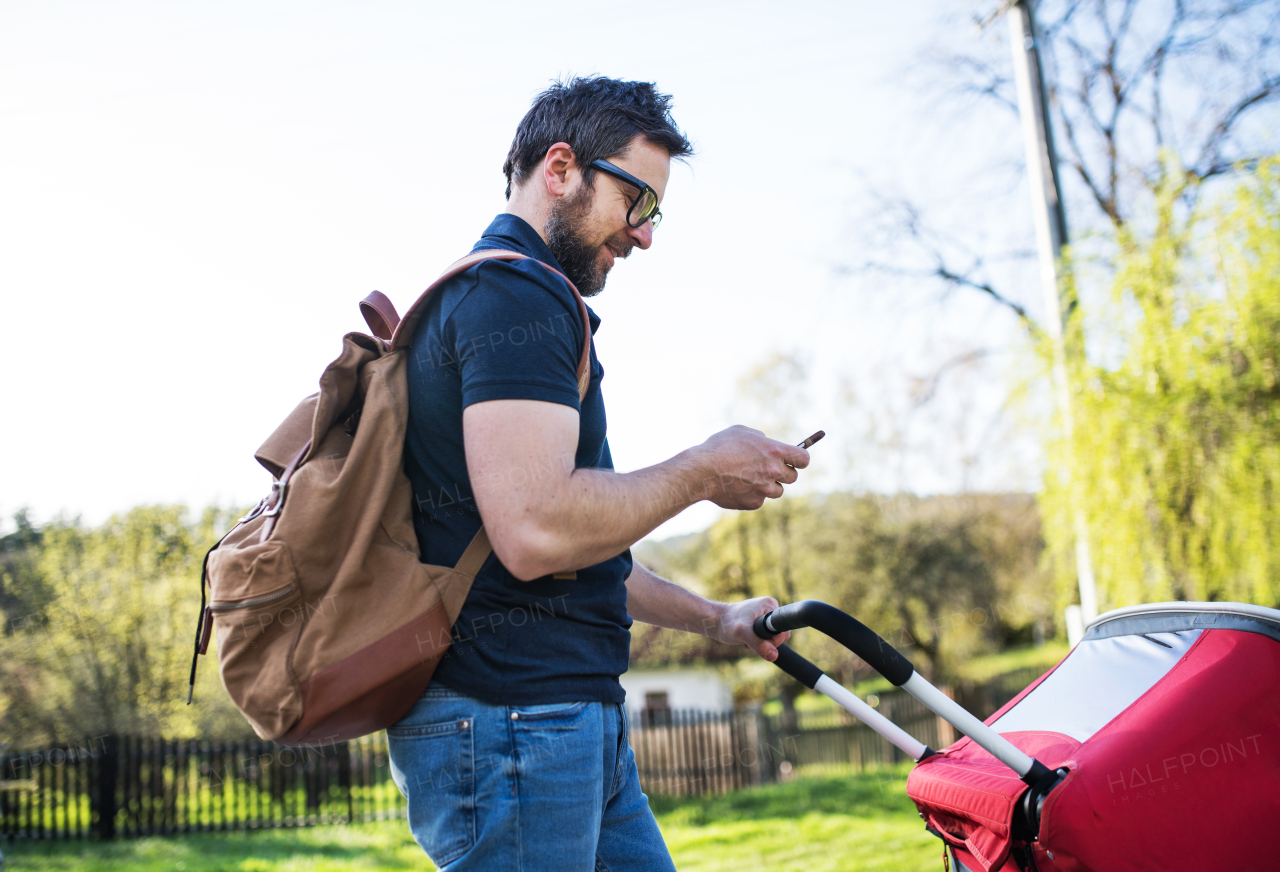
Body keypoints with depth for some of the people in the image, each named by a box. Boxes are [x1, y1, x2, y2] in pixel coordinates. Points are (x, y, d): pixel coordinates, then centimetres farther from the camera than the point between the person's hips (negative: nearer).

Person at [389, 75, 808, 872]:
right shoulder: (514, 292, -12)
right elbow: (535, 533, -25)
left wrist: (714, 618, 28)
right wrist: (703, 472, -11)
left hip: (579, 718, 10)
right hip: (512, 722, -10)